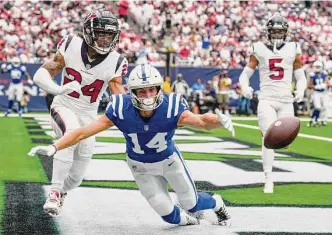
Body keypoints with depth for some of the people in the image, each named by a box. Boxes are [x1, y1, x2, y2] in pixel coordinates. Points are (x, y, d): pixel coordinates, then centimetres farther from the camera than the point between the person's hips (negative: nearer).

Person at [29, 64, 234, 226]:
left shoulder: (171, 108, -33)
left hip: (169, 160, 0)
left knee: (191, 204, 12)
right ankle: (185, 220, 37)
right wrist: (54, 148, -42)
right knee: (167, 213, -1)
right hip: (141, 167, 0)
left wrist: (219, 120, -66)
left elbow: (202, 122, -44)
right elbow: (83, 132, -32)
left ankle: (218, 204, 49)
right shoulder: (121, 111, -33)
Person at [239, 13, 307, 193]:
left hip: (286, 101, 2)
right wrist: (245, 87, -15)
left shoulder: (293, 50, 6)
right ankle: (268, 180, -10)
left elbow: (301, 77, 11)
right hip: (266, 100, -2)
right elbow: (245, 75, 6)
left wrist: (300, 89, -11)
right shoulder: (259, 50, 3)